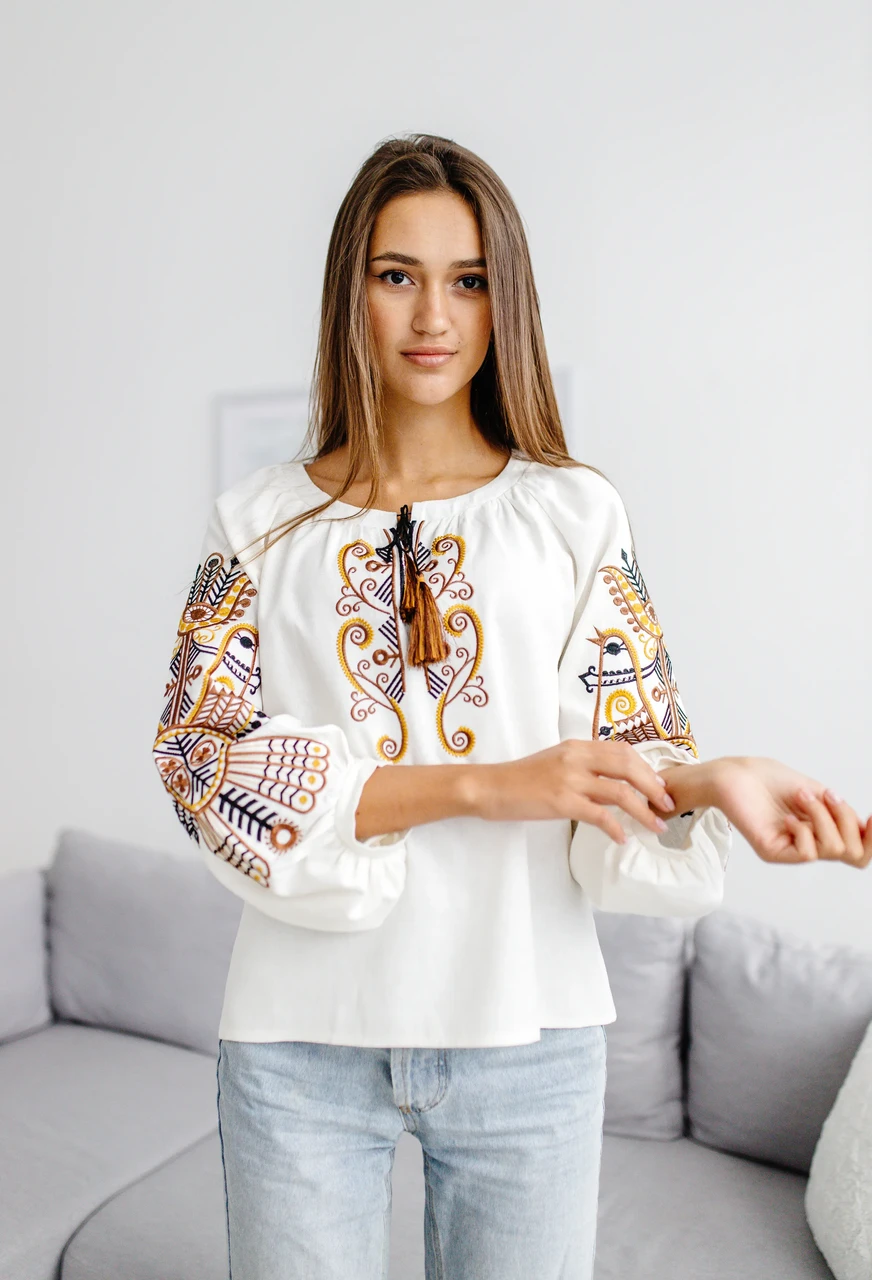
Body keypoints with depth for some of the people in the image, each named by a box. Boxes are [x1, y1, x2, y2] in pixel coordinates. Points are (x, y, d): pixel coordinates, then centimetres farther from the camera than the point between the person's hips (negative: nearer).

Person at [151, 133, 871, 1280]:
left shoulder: (576, 512, 2)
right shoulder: (260, 523, 2)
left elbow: (635, 752, 2)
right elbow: (205, 759, -8)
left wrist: (710, 781, -22)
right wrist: (485, 784, -18)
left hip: (523, 1028, 1)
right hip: (301, 1036, 0)